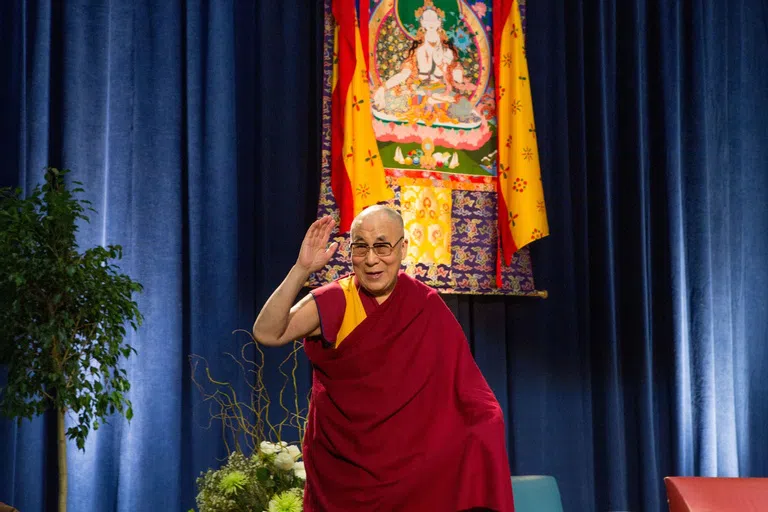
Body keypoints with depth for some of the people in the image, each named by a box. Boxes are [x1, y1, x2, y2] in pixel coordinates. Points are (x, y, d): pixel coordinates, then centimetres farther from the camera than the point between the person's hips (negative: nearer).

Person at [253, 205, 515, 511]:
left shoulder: (427, 307, -2)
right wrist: (302, 269, -28)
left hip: (412, 462, 1)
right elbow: (266, 334, -21)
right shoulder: (336, 302, -8)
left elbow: (463, 381, -2)